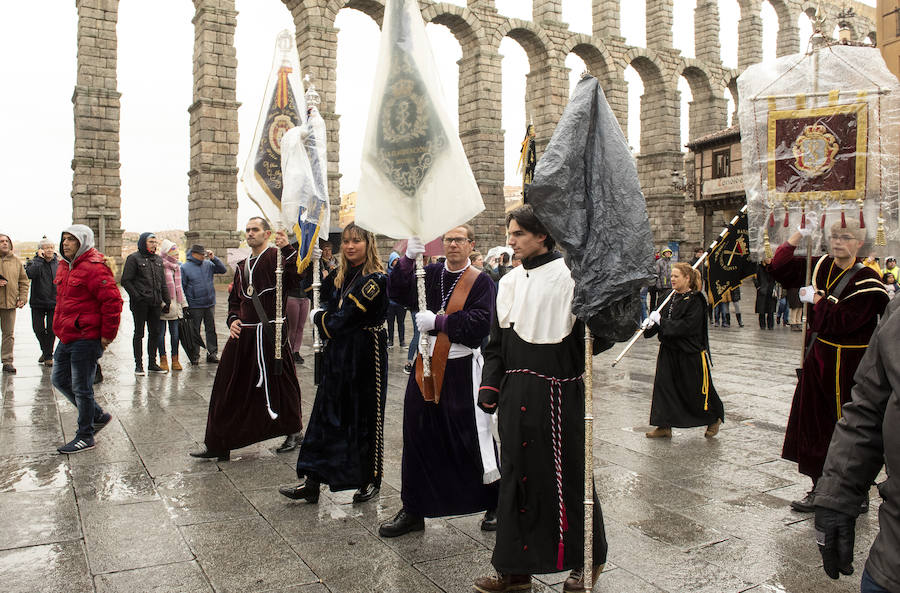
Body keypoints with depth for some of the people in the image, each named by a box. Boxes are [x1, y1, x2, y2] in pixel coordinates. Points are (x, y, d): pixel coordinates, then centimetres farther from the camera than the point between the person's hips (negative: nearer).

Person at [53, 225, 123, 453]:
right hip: (67, 337, 10)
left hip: (86, 339, -10)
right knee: (59, 379, 19)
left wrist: (107, 334, -18)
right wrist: (61, 327, 21)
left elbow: (113, 300, -22)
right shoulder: (65, 267, 13)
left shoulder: (94, 267, -17)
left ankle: (85, 436, 15)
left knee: (81, 388, 0)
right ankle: (99, 415, 32)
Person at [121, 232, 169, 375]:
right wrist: (136, 296, -14)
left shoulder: (158, 259, 14)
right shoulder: (134, 258, -4)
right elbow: (125, 281, -7)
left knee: (155, 332, 9)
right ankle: (138, 364, 8)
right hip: (140, 303, -6)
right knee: (139, 333, 2)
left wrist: (165, 301, 11)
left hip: (155, 302, 6)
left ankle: (152, 363, 18)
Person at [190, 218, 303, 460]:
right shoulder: (242, 267, 18)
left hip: (270, 334, -7)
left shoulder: (275, 256, -5)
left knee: (277, 385, 3)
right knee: (229, 389, 7)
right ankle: (218, 445, 17)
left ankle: (292, 433, 26)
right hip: (243, 334, 7)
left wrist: (288, 249, -35)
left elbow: (296, 277, -24)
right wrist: (232, 319, 7)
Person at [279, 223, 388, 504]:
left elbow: (346, 318, -19)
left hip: (366, 354, -7)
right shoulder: (339, 276, 10)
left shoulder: (376, 279, -14)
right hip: (338, 354, 7)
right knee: (327, 414, 8)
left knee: (365, 416, 4)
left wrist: (319, 317, -2)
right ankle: (312, 483, 15)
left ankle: (370, 481, 21)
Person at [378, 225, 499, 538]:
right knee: (417, 438, 8)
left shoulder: (481, 281, -3)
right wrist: (407, 259, -18)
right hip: (427, 366, 4)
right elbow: (401, 295, -4)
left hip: (462, 370, -4)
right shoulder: (431, 274, 9)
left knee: (472, 438, 1)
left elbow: (480, 322, -15)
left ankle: (494, 504, 23)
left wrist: (437, 321, -18)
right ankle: (413, 510, 22)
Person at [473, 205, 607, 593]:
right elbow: (497, 340, 12)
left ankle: (584, 561, 27)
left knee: (565, 474, 5)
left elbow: (587, 334, -10)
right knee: (517, 474, 10)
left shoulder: (568, 275, -6)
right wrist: (490, 387, 5)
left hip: (558, 392, -5)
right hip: (516, 393, 6)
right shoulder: (509, 282, 12)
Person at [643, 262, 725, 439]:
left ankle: (715, 419, 34)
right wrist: (650, 324, -12)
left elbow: (686, 326, -23)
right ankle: (664, 426, 11)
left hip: (691, 353, -6)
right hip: (669, 351, 6)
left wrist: (661, 321, -22)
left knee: (697, 391, 8)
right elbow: (662, 319, 9)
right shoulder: (672, 298, 7)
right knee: (663, 386, 2)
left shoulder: (696, 300, -14)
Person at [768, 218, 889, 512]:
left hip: (847, 364, -6)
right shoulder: (821, 266, 5)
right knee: (814, 423, 11)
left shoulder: (867, 281, -14)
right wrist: (799, 234, -2)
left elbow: (841, 321, -23)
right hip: (817, 358, 7)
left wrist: (816, 299, -12)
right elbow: (780, 268, 6)